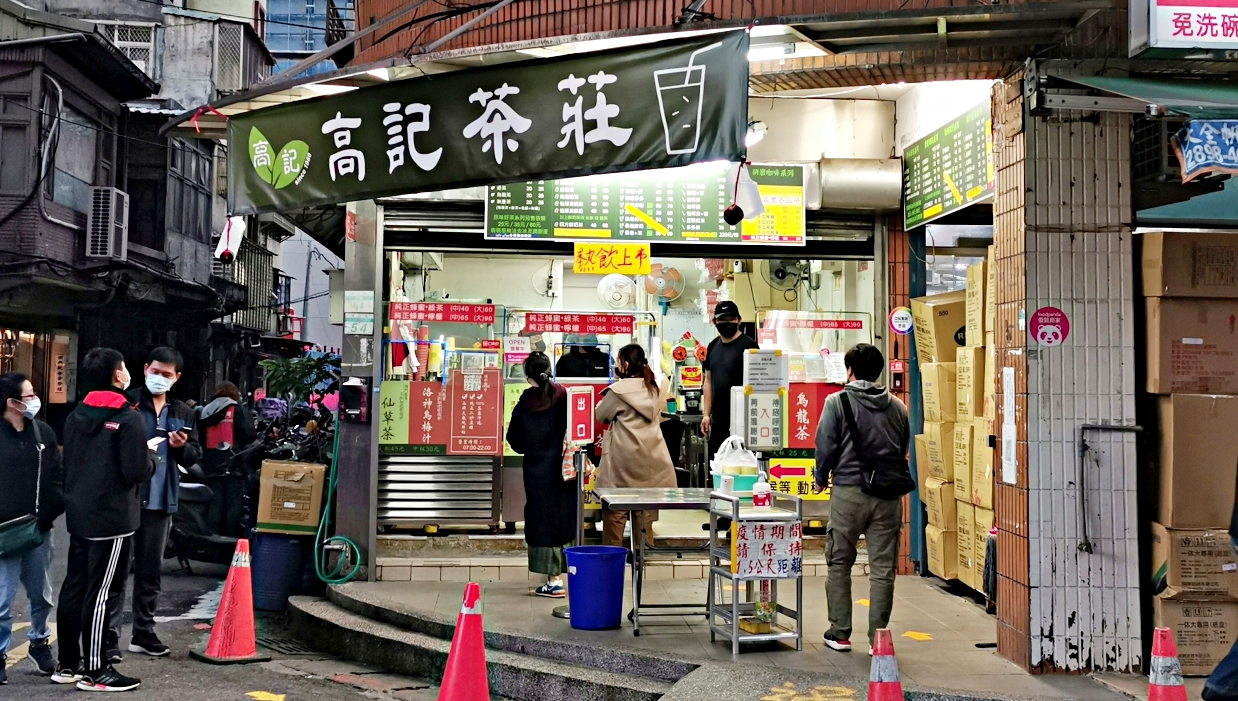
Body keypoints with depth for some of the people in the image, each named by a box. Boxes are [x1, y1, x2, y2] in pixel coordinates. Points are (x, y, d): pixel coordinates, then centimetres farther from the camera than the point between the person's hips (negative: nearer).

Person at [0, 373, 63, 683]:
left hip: (38, 531, 4)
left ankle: (40, 643, 36)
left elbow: (58, 478, 7)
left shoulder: (44, 432, 4)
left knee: (41, 595, 16)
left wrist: (50, 513, -6)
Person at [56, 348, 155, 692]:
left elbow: (68, 463, 15)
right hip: (112, 518, -8)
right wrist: (151, 455, 2)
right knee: (98, 593, -3)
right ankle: (94, 671, 2)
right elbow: (137, 472, -17)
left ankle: (68, 664, 21)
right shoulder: (129, 418, -14)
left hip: (79, 515, 8)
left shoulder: (76, 416, 9)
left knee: (73, 588, 12)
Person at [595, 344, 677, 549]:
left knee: (616, 507, 2)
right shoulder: (653, 389, 5)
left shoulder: (618, 390, -13)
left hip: (623, 457, -5)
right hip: (648, 457, 6)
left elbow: (601, 415, -2)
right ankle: (645, 546, 17)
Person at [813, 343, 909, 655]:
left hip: (848, 492, -2)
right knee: (883, 569, 6)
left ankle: (840, 633, 15)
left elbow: (826, 446, -4)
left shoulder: (838, 401, -4)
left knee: (839, 564, 12)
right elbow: (904, 450, 13)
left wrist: (821, 478, 12)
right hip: (888, 495, 3)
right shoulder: (897, 407, 7)